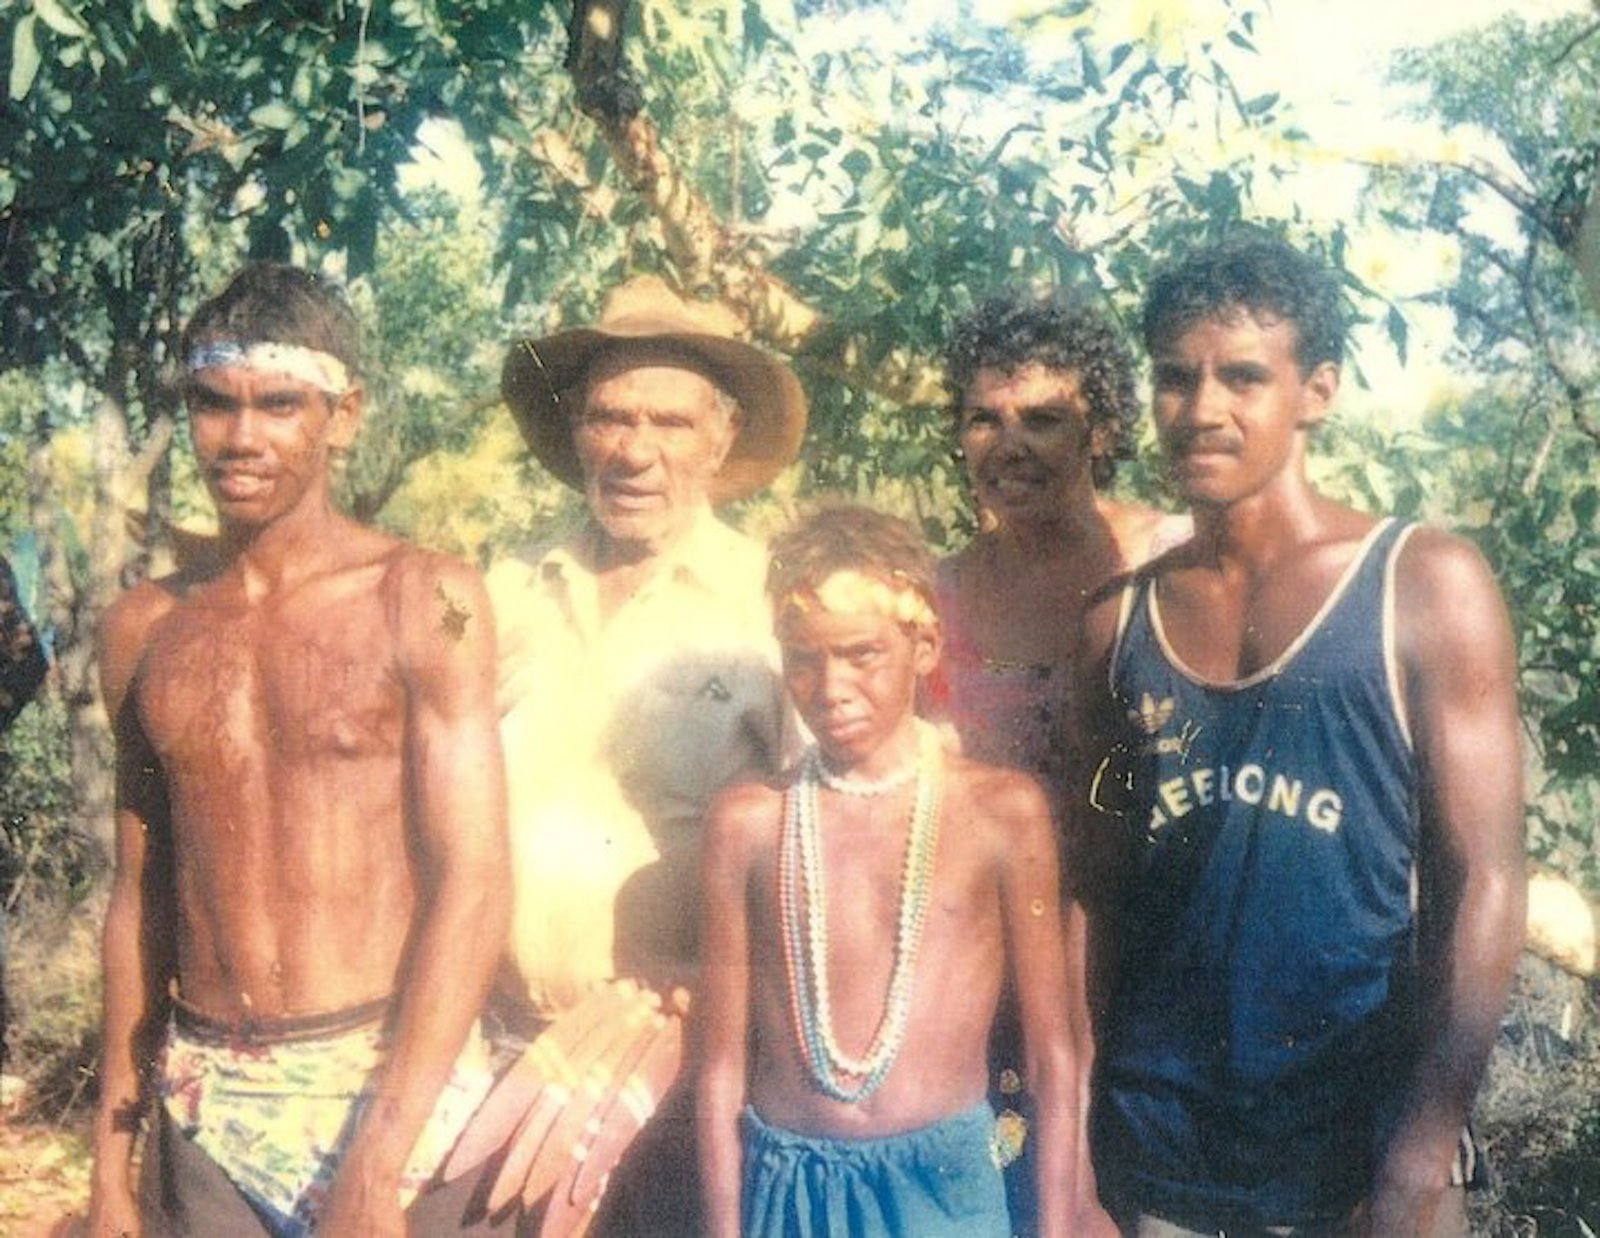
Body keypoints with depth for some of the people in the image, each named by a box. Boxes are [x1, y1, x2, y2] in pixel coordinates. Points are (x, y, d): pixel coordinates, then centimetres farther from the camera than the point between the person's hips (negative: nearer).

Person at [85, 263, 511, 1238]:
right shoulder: (143, 630, 5)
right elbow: (142, 893, 11)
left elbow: (474, 887, -12)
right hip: (204, 1115, 3)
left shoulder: (425, 602, -8)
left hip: (398, 1092, -3)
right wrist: (113, 1157, 10)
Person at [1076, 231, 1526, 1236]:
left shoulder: (1425, 586, -5)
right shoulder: (1119, 621, 4)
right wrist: (1078, 1135, -1)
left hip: (1357, 1147, -2)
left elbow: (1483, 883, -9)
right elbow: (1106, 887, 7)